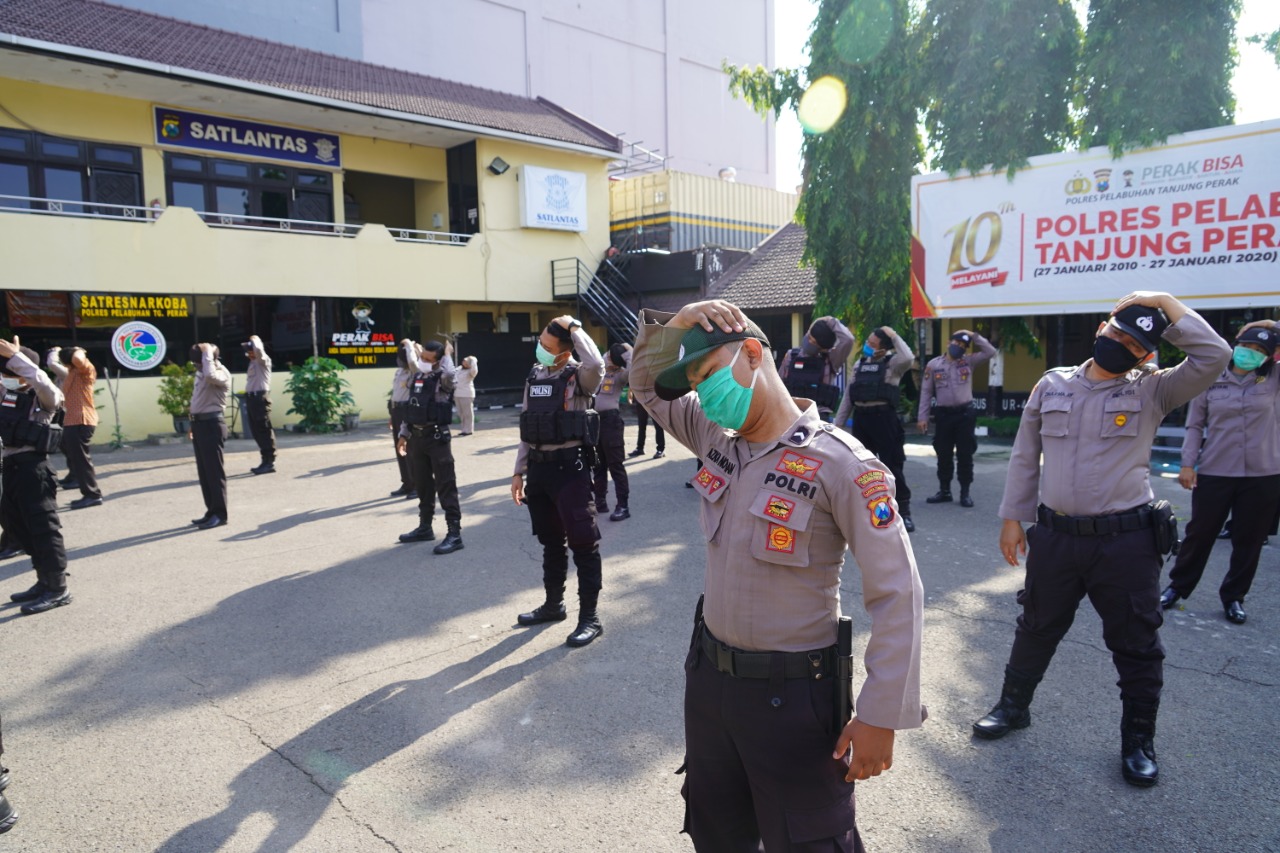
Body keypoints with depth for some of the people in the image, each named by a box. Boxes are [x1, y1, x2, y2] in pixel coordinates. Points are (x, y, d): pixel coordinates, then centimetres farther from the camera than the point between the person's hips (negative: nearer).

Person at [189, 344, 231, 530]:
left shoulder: (222, 373, -12)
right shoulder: (200, 372, 15)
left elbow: (210, 376, -37)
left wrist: (207, 353, -22)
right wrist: (194, 424, 21)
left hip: (212, 424, -9)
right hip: (199, 423, 9)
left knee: (214, 470, -6)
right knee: (203, 471, 11)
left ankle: (219, 514, -1)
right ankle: (212, 511, 18)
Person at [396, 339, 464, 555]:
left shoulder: (442, 379, -9)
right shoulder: (415, 378, 11)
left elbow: (449, 374, -35)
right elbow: (409, 408, 17)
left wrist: (448, 354, -17)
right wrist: (404, 434, 17)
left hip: (437, 436, -7)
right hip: (416, 436, 7)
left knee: (445, 486, -6)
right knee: (422, 485, 17)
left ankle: (454, 534, -4)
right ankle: (425, 527, 31)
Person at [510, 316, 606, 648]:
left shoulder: (578, 376, -9)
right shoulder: (534, 377, 12)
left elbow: (596, 363, -36)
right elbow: (527, 429, 15)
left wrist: (573, 327, -22)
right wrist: (519, 472, 13)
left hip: (569, 466, -7)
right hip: (538, 467, 7)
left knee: (582, 542, -1)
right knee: (550, 540, 19)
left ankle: (590, 616, 9)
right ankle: (553, 604, 34)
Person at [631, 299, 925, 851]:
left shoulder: (838, 463, -19)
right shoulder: (716, 439, 0)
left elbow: (897, 595, -18)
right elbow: (646, 383, 14)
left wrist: (881, 716, -18)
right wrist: (674, 324, -6)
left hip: (794, 692, -6)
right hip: (708, 676, 7)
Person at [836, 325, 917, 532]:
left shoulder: (892, 363, -3)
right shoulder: (859, 364, 13)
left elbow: (908, 358, -28)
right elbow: (848, 395, 15)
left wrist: (894, 336, -17)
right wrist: (838, 422, 12)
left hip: (884, 418, -6)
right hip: (861, 418, 6)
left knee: (893, 466, -1)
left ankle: (904, 512, 6)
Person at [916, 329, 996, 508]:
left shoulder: (969, 361, 6)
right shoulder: (933, 364, 4)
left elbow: (990, 352, -3)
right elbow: (926, 392, 5)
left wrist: (973, 336, -3)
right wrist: (922, 417, 0)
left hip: (965, 413, 0)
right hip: (944, 414, 0)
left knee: (965, 455, 4)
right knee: (943, 455, 7)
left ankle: (965, 492, 12)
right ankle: (944, 491, 19)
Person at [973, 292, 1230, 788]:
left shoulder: (1152, 392, -1)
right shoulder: (1052, 385, 4)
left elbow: (1213, 357, -18)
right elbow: (1025, 457, 8)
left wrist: (1165, 303, -12)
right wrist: (1013, 516, 6)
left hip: (1127, 541, -2)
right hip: (1055, 536, 2)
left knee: (1136, 645, 11)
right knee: (1036, 630, 17)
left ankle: (1138, 740, 30)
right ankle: (1013, 706, 37)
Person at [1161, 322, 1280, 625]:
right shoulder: (1211, 380, 0)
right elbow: (1195, 425, 3)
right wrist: (1187, 464, -4)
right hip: (1214, 473, -1)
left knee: (1249, 540, 10)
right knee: (1199, 533, 9)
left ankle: (1233, 596, 26)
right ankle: (1178, 586, 25)